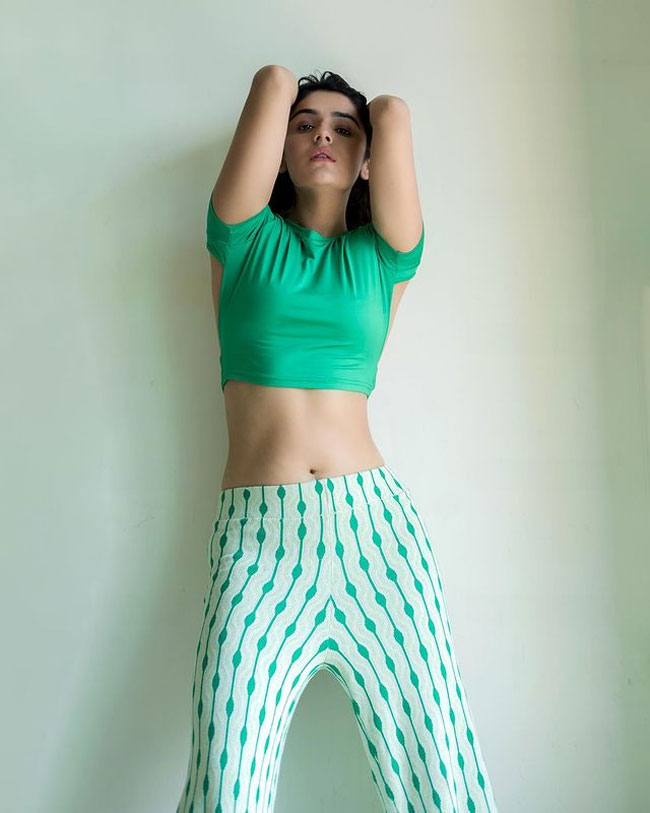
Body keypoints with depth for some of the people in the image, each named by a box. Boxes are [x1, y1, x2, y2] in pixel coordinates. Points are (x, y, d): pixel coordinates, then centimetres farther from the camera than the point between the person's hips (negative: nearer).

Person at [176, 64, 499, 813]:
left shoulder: (384, 256, 13)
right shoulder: (246, 238, 9)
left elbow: (395, 113, 5)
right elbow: (273, 81, 5)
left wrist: (371, 118, 26)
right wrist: (286, 98, 27)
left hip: (376, 522, 2)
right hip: (256, 533, -1)